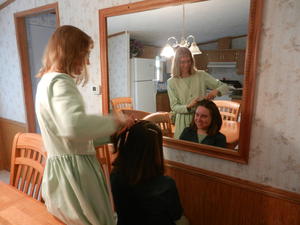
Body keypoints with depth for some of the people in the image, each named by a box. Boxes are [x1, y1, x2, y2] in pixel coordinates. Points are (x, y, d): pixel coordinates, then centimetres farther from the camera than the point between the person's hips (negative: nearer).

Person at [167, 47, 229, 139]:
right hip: (183, 121, 0)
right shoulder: (172, 82, -2)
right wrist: (188, 106, -22)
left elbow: (225, 87, 1)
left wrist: (216, 91, -21)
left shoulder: (201, 75, -1)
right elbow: (174, 107, -4)